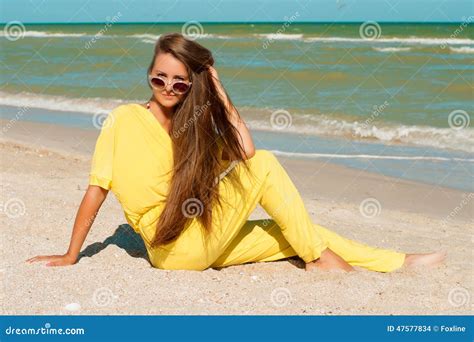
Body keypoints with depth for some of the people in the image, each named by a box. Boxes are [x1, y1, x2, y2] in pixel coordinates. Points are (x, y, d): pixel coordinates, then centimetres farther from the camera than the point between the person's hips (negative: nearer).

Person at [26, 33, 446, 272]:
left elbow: (245, 150, -3)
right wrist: (71, 257, -5)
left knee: (293, 230, 7)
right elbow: (97, 189, -7)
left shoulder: (190, 126, 12)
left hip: (201, 242, 7)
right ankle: (319, 258, -7)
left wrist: (218, 91, -4)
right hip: (172, 248, -7)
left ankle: (401, 262, 14)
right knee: (263, 165, -14)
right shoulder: (125, 119, -6)